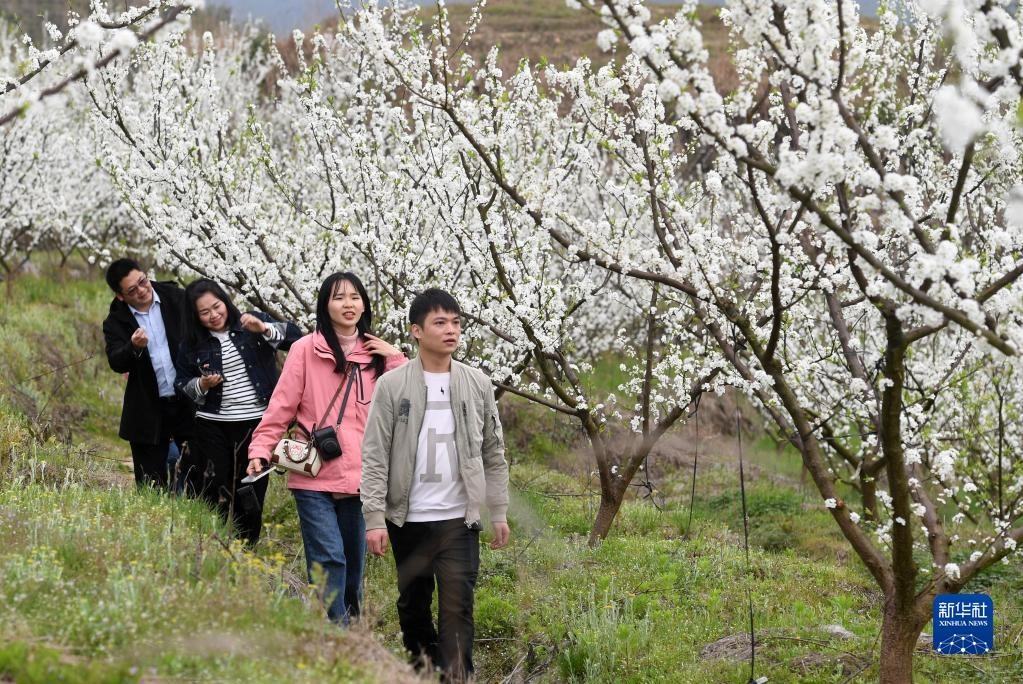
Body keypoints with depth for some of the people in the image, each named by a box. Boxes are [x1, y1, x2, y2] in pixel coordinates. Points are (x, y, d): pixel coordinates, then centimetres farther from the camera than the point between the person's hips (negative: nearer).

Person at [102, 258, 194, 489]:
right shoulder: (116, 322, -2)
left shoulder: (177, 298, 0)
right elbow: (116, 363, -15)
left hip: (188, 402, 0)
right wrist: (134, 348, -36)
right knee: (151, 487, 3)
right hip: (149, 412, 0)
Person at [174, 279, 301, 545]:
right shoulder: (193, 343, 5)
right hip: (213, 427, 1)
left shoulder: (252, 325, 2)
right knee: (215, 494, -1)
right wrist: (202, 385, -8)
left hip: (256, 424, -1)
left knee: (251, 496, 2)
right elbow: (181, 384, 12)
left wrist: (264, 329, -20)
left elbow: (295, 337, -5)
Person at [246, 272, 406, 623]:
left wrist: (395, 360, -3)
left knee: (353, 562, 8)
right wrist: (260, 450, -10)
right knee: (328, 559, -14)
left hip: (359, 477, 4)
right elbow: (281, 406, -1)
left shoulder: (376, 354, 11)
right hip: (314, 478, -4)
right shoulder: (307, 349, 1)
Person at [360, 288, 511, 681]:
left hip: (460, 519, 1)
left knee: (458, 606, -6)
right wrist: (374, 518, -10)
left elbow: (493, 453, 9)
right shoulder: (392, 386, -3)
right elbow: (375, 456, -5)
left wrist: (499, 513, 6)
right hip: (409, 519, 0)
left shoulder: (477, 385, 4)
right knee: (413, 603, 12)